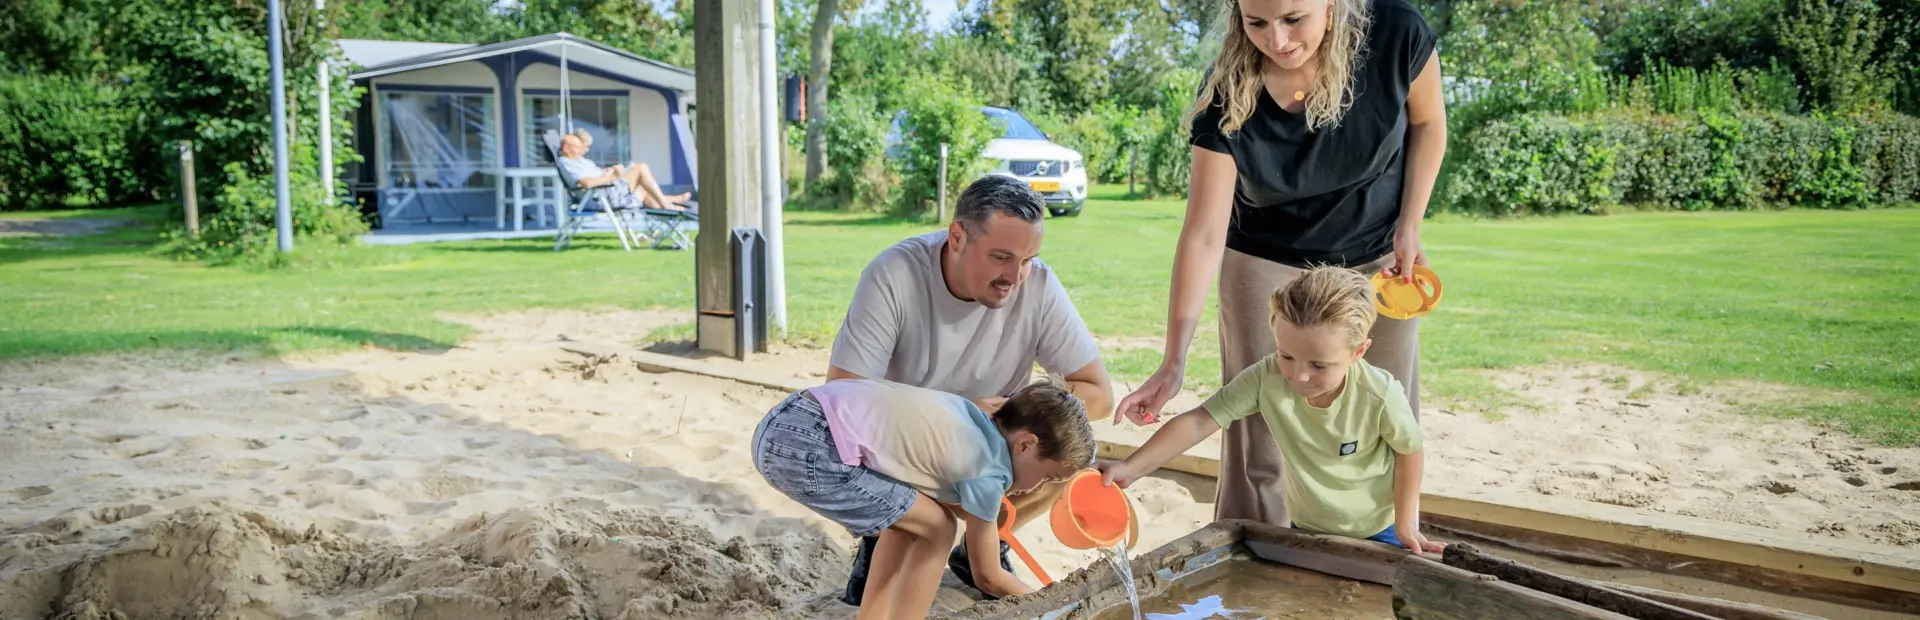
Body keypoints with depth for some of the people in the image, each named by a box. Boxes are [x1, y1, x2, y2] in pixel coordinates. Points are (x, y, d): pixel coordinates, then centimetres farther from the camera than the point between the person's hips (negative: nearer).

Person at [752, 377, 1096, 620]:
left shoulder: (976, 421, 17)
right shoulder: (989, 471, -4)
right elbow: (987, 575, 10)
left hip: (784, 419, 9)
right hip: (809, 448, -9)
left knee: (910, 515, 21)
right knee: (936, 529, 4)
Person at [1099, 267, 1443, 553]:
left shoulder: (1381, 396, -30)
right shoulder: (1266, 378, -29)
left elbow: (1410, 451, -11)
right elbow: (1200, 421, -33)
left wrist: (1404, 526, -7)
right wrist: (1131, 468, -42)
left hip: (1378, 531, -2)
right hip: (1306, 527, 2)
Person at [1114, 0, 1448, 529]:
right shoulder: (1227, 93, -25)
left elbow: (1427, 123, -2)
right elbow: (1204, 233, -25)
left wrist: (1409, 229, -9)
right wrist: (1173, 363, -29)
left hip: (1377, 262, 1)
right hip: (1267, 267, -1)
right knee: (1259, 442, -2)